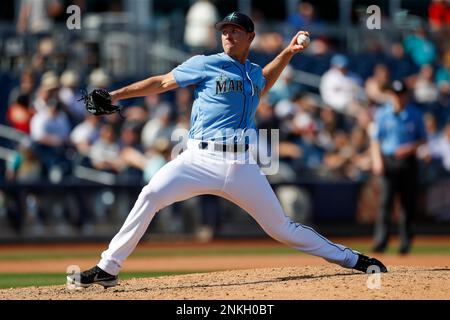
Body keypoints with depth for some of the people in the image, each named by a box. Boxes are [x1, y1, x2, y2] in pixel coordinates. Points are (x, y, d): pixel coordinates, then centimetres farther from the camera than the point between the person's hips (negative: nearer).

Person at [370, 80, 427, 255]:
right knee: (386, 201, -12)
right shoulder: (382, 113, 4)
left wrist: (411, 148, -10)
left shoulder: (415, 114, 5)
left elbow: (423, 138, 10)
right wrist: (377, 160, -11)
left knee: (409, 203, 3)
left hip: (408, 161, 1)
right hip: (388, 161, -1)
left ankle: (405, 241, 16)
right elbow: (375, 139, 4)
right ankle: (381, 241, -17)